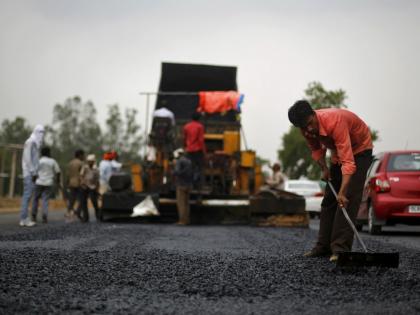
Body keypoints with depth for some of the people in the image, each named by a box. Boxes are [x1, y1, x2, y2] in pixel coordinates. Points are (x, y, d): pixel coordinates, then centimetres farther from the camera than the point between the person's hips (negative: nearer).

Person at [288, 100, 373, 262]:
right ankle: (324, 246, 13)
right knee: (329, 199, 7)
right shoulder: (307, 128, -17)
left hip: (359, 150, -7)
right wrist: (324, 168, -12)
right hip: (338, 151, 8)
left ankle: (341, 248, -22)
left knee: (348, 199, -20)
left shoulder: (334, 121, -40)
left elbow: (348, 162, -44)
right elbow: (316, 149, 5)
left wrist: (342, 192, -51)